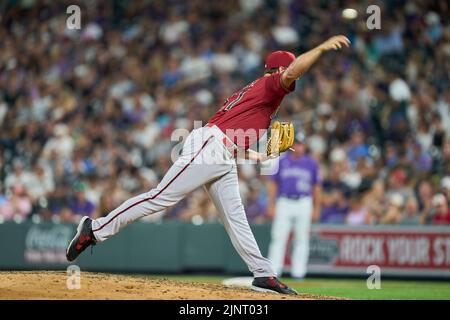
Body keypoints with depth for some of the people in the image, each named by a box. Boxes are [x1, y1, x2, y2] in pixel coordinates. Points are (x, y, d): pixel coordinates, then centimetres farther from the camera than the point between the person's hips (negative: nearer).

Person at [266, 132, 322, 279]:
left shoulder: (311, 163, 7)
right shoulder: (281, 162, 7)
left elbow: (316, 187, 9)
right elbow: (273, 184, 8)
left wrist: (317, 208, 4)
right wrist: (271, 205, 0)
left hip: (304, 204, 0)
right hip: (284, 203, 0)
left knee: (302, 239, 1)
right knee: (278, 238, -4)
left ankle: (298, 272, 5)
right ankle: (273, 271, -3)